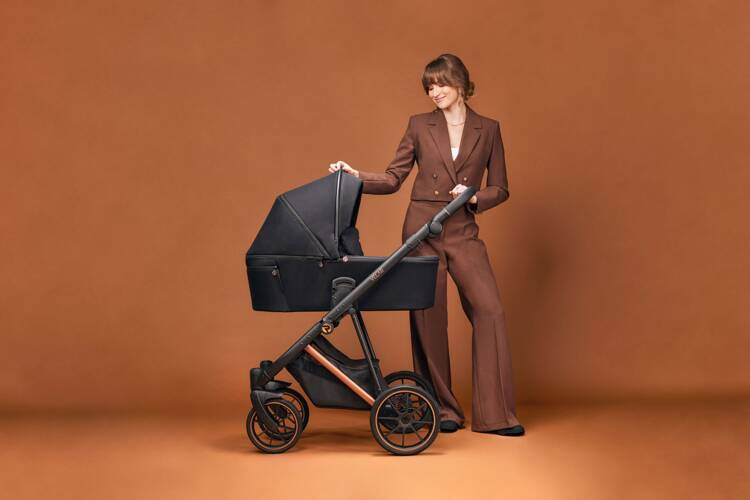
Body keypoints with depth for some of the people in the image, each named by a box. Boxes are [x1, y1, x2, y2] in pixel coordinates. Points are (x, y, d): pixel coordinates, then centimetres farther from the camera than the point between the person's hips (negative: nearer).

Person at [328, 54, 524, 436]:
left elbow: (501, 188, 7)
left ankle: (494, 414, -4)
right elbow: (393, 179, 6)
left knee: (490, 311, -10)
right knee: (429, 318, 2)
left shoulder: (487, 129, 7)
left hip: (463, 233, 1)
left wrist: (474, 197, -12)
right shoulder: (419, 125, 6)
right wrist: (357, 177, -9)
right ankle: (442, 409, 14)